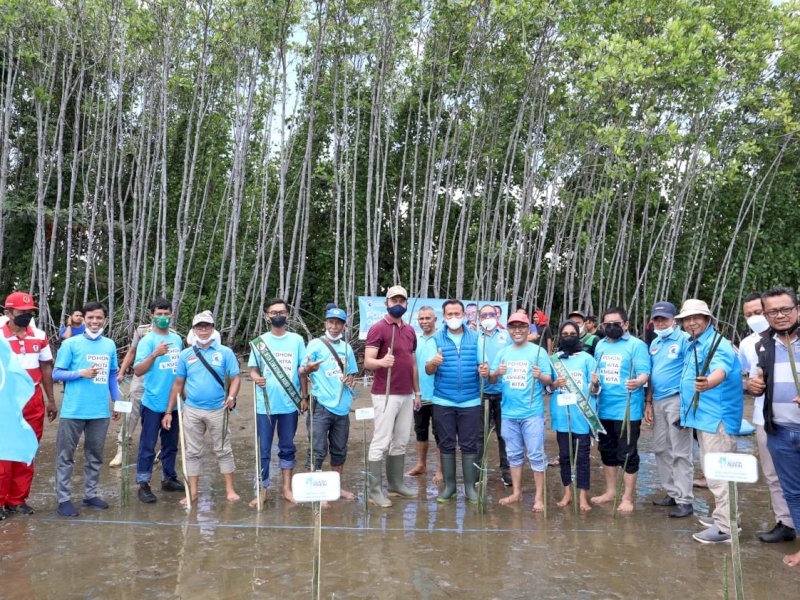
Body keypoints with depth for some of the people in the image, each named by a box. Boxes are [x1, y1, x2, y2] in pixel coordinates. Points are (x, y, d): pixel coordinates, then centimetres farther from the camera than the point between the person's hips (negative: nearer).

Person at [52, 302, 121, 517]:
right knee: (66, 455, 4)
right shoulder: (71, 343, -5)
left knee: (95, 455, 14)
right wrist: (81, 373, -19)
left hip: (100, 411, 4)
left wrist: (117, 402, 11)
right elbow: (57, 374, -5)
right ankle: (63, 499, 13)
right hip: (73, 410, -4)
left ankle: (91, 494, 25)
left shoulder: (110, 345, 7)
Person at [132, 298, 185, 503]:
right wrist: (154, 354, -30)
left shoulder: (177, 339, 8)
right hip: (154, 402, -5)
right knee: (148, 445, 1)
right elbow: (138, 371, -17)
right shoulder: (147, 340, -8)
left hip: (174, 402, 6)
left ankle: (169, 478, 28)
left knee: (171, 444, 16)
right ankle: (143, 484, 9)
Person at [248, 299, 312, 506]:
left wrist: (304, 396, 2)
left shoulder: (297, 340, 3)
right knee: (264, 449, 4)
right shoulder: (260, 341, 3)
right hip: (265, 404, 0)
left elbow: (302, 370, 5)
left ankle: (287, 488, 21)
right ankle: (263, 490, 14)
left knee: (287, 448, 11)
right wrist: (256, 378, -21)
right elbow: (253, 369, 2)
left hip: (290, 403, 1)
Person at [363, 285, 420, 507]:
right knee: (381, 442, -5)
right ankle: (375, 491, 2)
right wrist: (382, 362, -38)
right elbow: (367, 362, -17)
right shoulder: (378, 328, -10)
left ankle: (396, 484, 24)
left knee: (401, 442, 13)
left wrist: (417, 391, 18)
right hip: (385, 395, -7)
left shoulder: (410, 330, 13)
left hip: (406, 395, 7)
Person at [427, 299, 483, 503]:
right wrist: (434, 362, -25)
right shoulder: (437, 338, 2)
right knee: (446, 444, 8)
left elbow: (482, 364, 6)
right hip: (443, 401, 0)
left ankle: (470, 486, 16)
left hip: (470, 401, 0)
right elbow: (428, 370, -2)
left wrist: (484, 370, -19)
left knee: (469, 444, 4)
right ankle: (449, 485, 19)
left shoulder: (475, 338, 4)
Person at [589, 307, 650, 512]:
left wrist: (637, 382, -37)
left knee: (627, 454, 0)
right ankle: (610, 491, 30)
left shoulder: (636, 345, -8)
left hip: (627, 409, -6)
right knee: (607, 452, 16)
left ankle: (627, 498, 12)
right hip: (604, 408, 7)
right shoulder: (600, 345, 12)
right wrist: (595, 380, -4)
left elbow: (644, 373, -15)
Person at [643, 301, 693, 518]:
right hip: (657, 401, 8)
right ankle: (673, 492, 24)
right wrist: (648, 402, 13)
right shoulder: (654, 343, 15)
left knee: (680, 452, -4)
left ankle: (684, 500, 3)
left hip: (676, 400, -8)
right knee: (661, 449, 12)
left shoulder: (684, 339, -7)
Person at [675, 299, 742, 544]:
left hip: (717, 418, -10)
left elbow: (720, 370, -39)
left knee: (719, 473, -6)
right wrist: (686, 410, 27)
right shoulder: (693, 345, 12)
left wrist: (707, 384, -59)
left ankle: (725, 527, 2)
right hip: (704, 417, 10)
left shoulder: (717, 344, -18)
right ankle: (721, 515, 34)